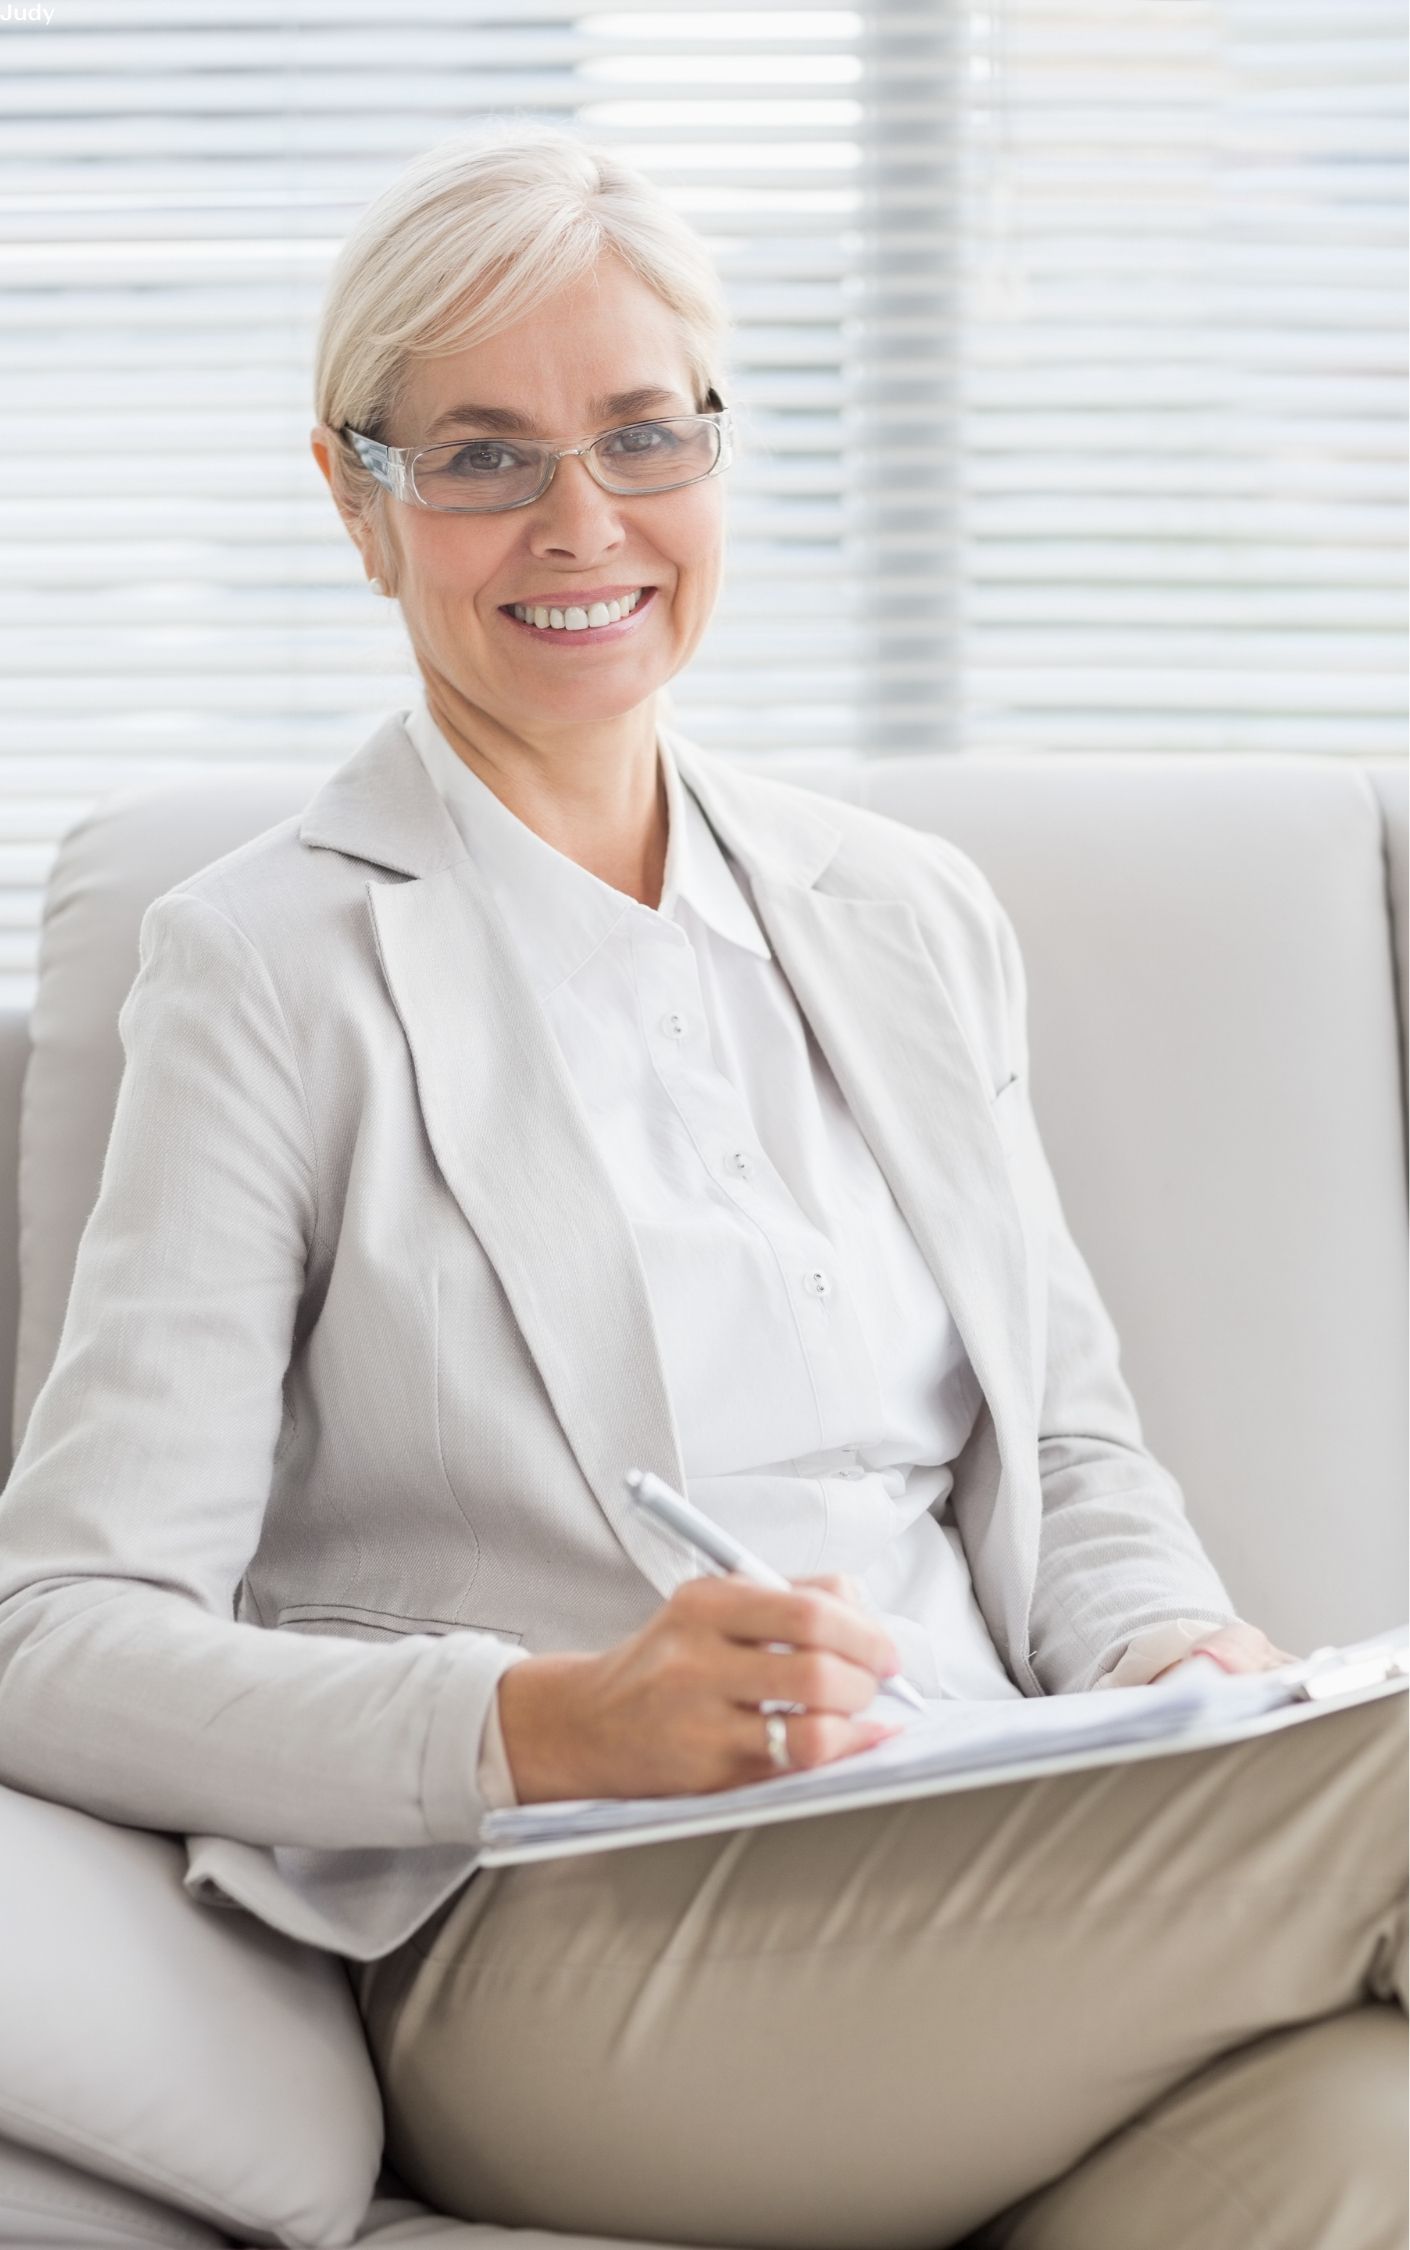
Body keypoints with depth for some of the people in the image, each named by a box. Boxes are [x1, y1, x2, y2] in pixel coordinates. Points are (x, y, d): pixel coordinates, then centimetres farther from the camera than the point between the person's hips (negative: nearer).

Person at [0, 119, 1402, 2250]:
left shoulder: (909, 917, 18)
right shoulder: (272, 968, 1)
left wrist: (1197, 1671, -2)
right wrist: (553, 1726, -23)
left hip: (1010, 1879, 5)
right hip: (569, 1937, -5)